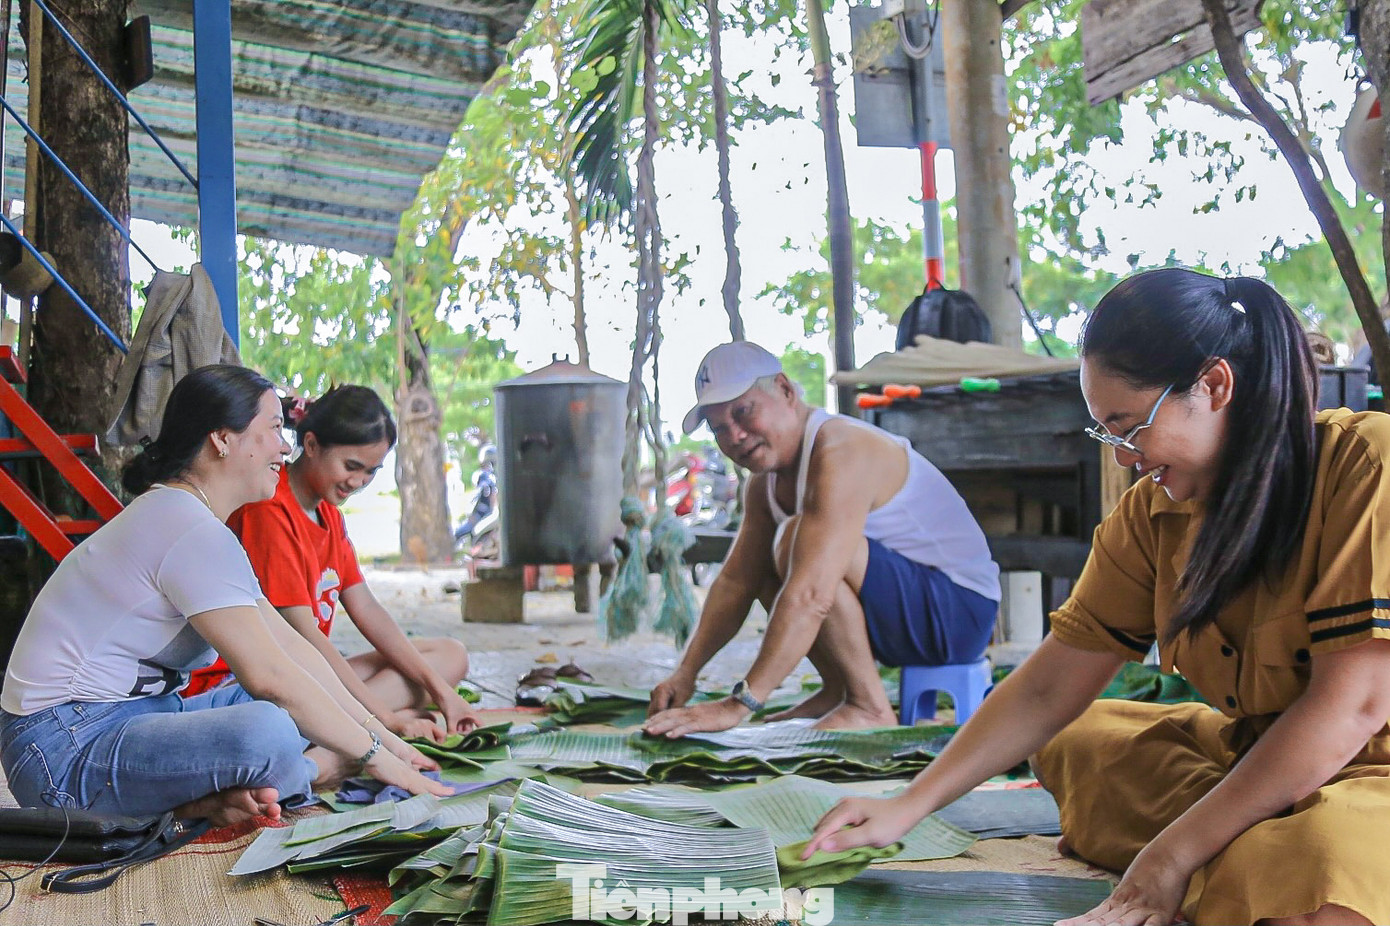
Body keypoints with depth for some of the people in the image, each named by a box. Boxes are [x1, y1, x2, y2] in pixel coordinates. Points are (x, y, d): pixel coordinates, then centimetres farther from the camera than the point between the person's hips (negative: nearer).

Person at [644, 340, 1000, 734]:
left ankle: (869, 706, -17)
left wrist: (737, 705, -35)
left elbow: (811, 596, -34)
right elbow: (735, 583, 12)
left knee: (797, 540, -28)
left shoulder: (841, 454, -25)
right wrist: (686, 672, 1)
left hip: (960, 609, -10)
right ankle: (839, 690, 8)